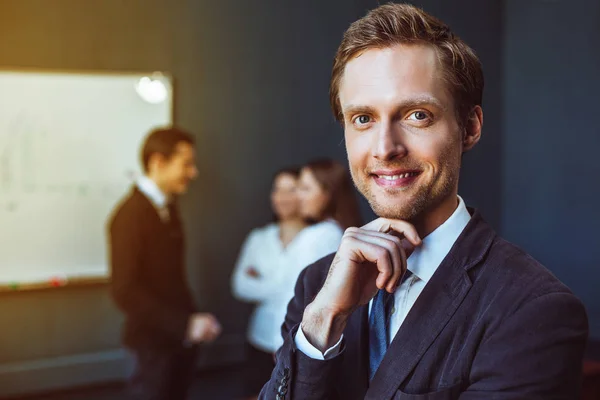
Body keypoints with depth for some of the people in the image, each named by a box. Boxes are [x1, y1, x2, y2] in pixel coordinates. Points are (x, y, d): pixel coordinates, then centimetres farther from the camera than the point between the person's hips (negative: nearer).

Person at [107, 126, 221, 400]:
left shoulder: (168, 207, 8)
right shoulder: (131, 214, -17)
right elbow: (125, 291, -22)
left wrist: (192, 319, 3)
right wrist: (184, 324, -23)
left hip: (181, 336, 7)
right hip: (155, 340, -7)